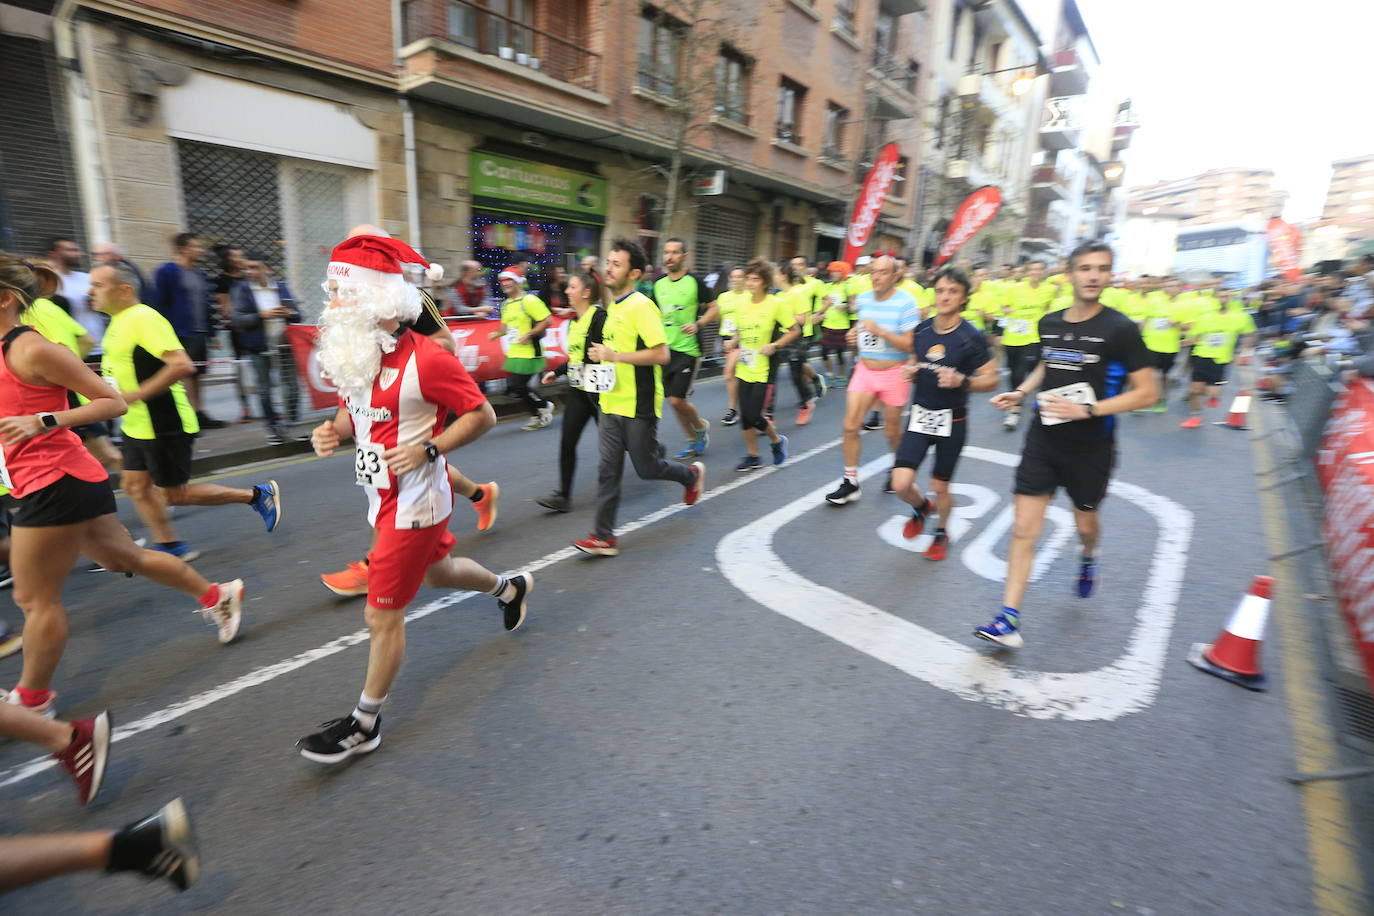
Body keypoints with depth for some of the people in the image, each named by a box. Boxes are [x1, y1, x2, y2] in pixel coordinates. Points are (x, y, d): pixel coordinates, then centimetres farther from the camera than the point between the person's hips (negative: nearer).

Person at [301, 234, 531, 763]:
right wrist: (333, 431, -4)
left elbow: (482, 415, -15)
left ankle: (365, 725, 21)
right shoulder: (354, 353, 3)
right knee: (437, 571, 29)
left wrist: (427, 449, -24)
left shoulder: (424, 358, -22)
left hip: (414, 504, -9)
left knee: (382, 616, 1)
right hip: (383, 498, 9)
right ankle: (509, 587, 57)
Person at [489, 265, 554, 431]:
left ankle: (544, 406, 13)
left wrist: (529, 334, -21)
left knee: (518, 386, -11)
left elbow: (546, 321, -17)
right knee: (517, 387, 8)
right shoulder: (506, 304, 14)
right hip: (514, 353, 8)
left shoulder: (529, 300, -12)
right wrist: (498, 333, 7)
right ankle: (537, 416, 24)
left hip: (529, 353, -8)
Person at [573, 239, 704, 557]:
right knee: (608, 470, 3)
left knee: (646, 467, 5)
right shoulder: (613, 306, 12)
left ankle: (692, 475, 34)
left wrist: (614, 356, -22)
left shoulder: (641, 307, -15)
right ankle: (604, 536, 9)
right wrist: (602, 354, 9)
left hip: (639, 405, -7)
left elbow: (661, 354, -22)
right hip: (613, 401, 8)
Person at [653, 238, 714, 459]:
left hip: (688, 350, -6)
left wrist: (697, 324, -18)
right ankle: (693, 442, 26)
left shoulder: (695, 281, -7)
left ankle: (701, 427, 19)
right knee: (672, 401, 9)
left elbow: (714, 308, -2)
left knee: (677, 400, -11)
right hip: (666, 349, 6)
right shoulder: (658, 284, 8)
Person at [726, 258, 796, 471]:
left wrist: (774, 345, -16)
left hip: (764, 371, -5)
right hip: (744, 370, 6)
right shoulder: (741, 305, 5)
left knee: (754, 416, -7)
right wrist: (733, 341, -1)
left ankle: (777, 441, 23)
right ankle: (752, 456, 24)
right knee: (745, 415, 7)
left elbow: (795, 330, -5)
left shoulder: (776, 304, -10)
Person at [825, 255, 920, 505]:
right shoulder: (863, 299, 3)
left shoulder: (906, 303, -14)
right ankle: (850, 482, 8)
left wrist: (879, 331, -29)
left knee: (892, 431, 10)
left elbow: (911, 345, -20)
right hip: (865, 370, 4)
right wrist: (854, 333, 1)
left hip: (893, 373, -4)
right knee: (850, 426, -4)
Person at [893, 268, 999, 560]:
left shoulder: (972, 337, -12)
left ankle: (942, 533, 40)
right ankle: (921, 507, 29)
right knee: (901, 484, -8)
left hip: (952, 421, -3)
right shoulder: (921, 330, 1)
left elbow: (991, 380, -8)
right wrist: (909, 372, -5)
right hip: (920, 416, 3)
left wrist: (961, 380, -27)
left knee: (940, 487, 9)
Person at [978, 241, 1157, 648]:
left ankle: (1088, 558, 57)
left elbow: (1147, 392, -11)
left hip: (1091, 446, -3)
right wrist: (1021, 392, 4)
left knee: (1085, 523, 19)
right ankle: (1009, 620, -1)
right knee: (1023, 529, -4)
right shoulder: (1049, 323, 3)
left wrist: (1086, 409, -22)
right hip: (1043, 439, 3)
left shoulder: (1120, 329, -12)